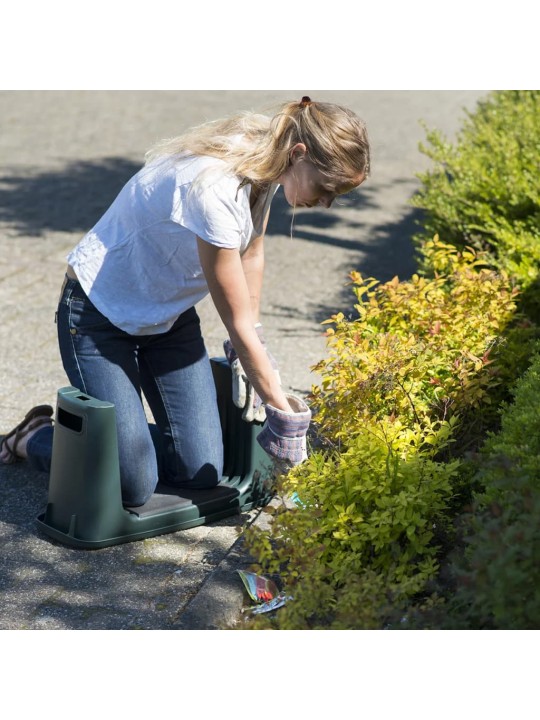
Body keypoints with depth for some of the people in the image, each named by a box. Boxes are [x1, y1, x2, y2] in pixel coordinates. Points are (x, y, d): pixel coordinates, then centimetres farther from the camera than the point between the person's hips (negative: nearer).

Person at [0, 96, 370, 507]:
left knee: (202, 471, -3)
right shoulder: (214, 189, -35)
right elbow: (238, 324, -26)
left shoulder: (266, 161, -10)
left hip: (170, 313, 8)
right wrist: (284, 414, -18)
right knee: (133, 486, -14)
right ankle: (35, 438, 12)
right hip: (100, 314, -8)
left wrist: (251, 351, 5)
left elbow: (251, 255, 8)